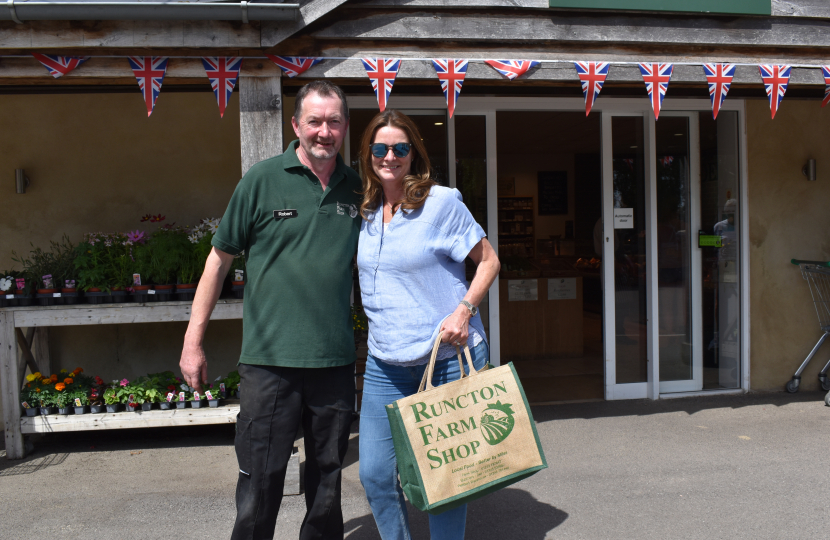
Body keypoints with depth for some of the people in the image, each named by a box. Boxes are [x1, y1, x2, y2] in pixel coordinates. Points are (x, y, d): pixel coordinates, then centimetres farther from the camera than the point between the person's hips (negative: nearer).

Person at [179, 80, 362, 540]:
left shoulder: (357, 188, 7)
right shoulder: (263, 180, -3)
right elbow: (220, 258, 1)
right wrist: (192, 342, 0)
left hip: (336, 360, 4)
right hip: (270, 359, -3)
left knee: (328, 479, 16)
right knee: (259, 483, 3)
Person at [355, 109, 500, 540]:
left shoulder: (441, 202, -7)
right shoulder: (365, 212, 8)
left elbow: (488, 261, -3)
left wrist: (464, 310, -16)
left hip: (448, 356, -4)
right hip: (384, 363, 5)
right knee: (375, 474, 4)